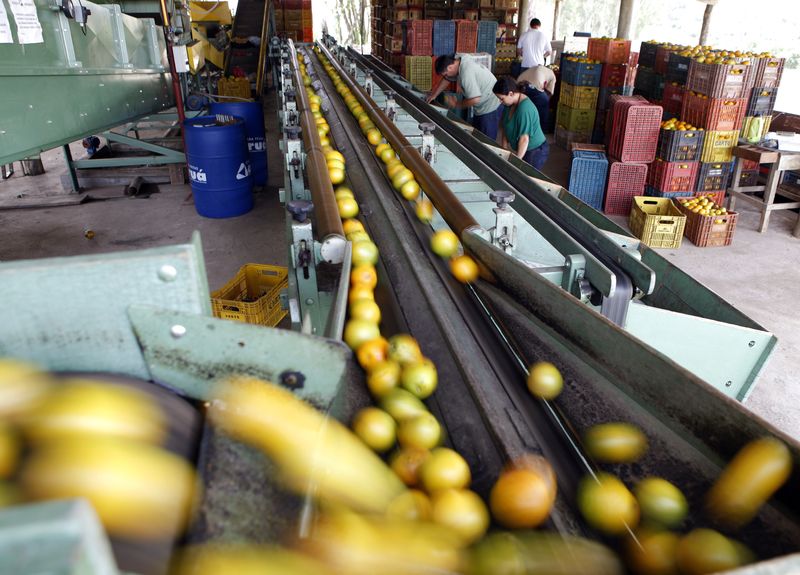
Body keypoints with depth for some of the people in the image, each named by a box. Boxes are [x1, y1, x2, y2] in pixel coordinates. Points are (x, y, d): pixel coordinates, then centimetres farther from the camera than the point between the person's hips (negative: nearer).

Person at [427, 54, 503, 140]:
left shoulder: (466, 73, -31)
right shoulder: (459, 61, -2)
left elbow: (474, 99, -33)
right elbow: (447, 79, 16)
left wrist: (456, 104, -18)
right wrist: (434, 94, 17)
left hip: (490, 108, -10)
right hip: (481, 107, 10)